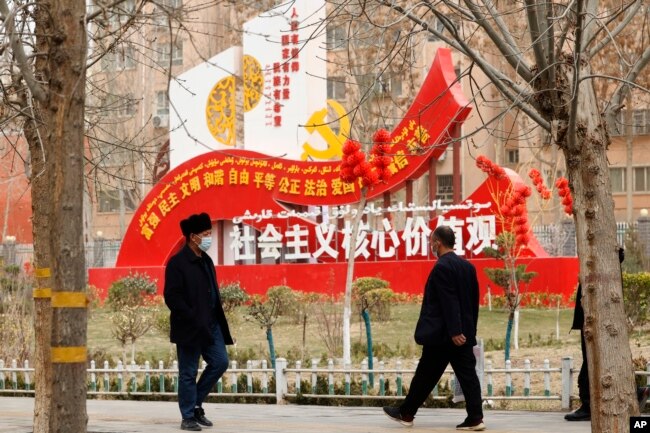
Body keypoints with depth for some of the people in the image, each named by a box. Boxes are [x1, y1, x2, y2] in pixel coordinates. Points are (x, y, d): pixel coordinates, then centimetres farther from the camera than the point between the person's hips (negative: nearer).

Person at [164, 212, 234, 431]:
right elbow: (172, 297, -17)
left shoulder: (206, 261, 13)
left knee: (220, 362, 4)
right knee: (188, 372, 0)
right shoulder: (177, 263, -12)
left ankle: (196, 405, 18)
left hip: (210, 325, 8)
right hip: (189, 328, -8)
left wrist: (217, 320, 9)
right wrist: (193, 320, -21)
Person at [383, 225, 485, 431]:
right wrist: (470, 329, 18)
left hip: (441, 334, -7)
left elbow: (449, 302, -20)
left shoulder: (442, 267, -14)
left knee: (425, 375, 3)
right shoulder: (468, 266, 11)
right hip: (465, 333, 7)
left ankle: (406, 413, 14)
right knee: (467, 374, 2)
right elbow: (473, 300, 14)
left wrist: (454, 331, -22)